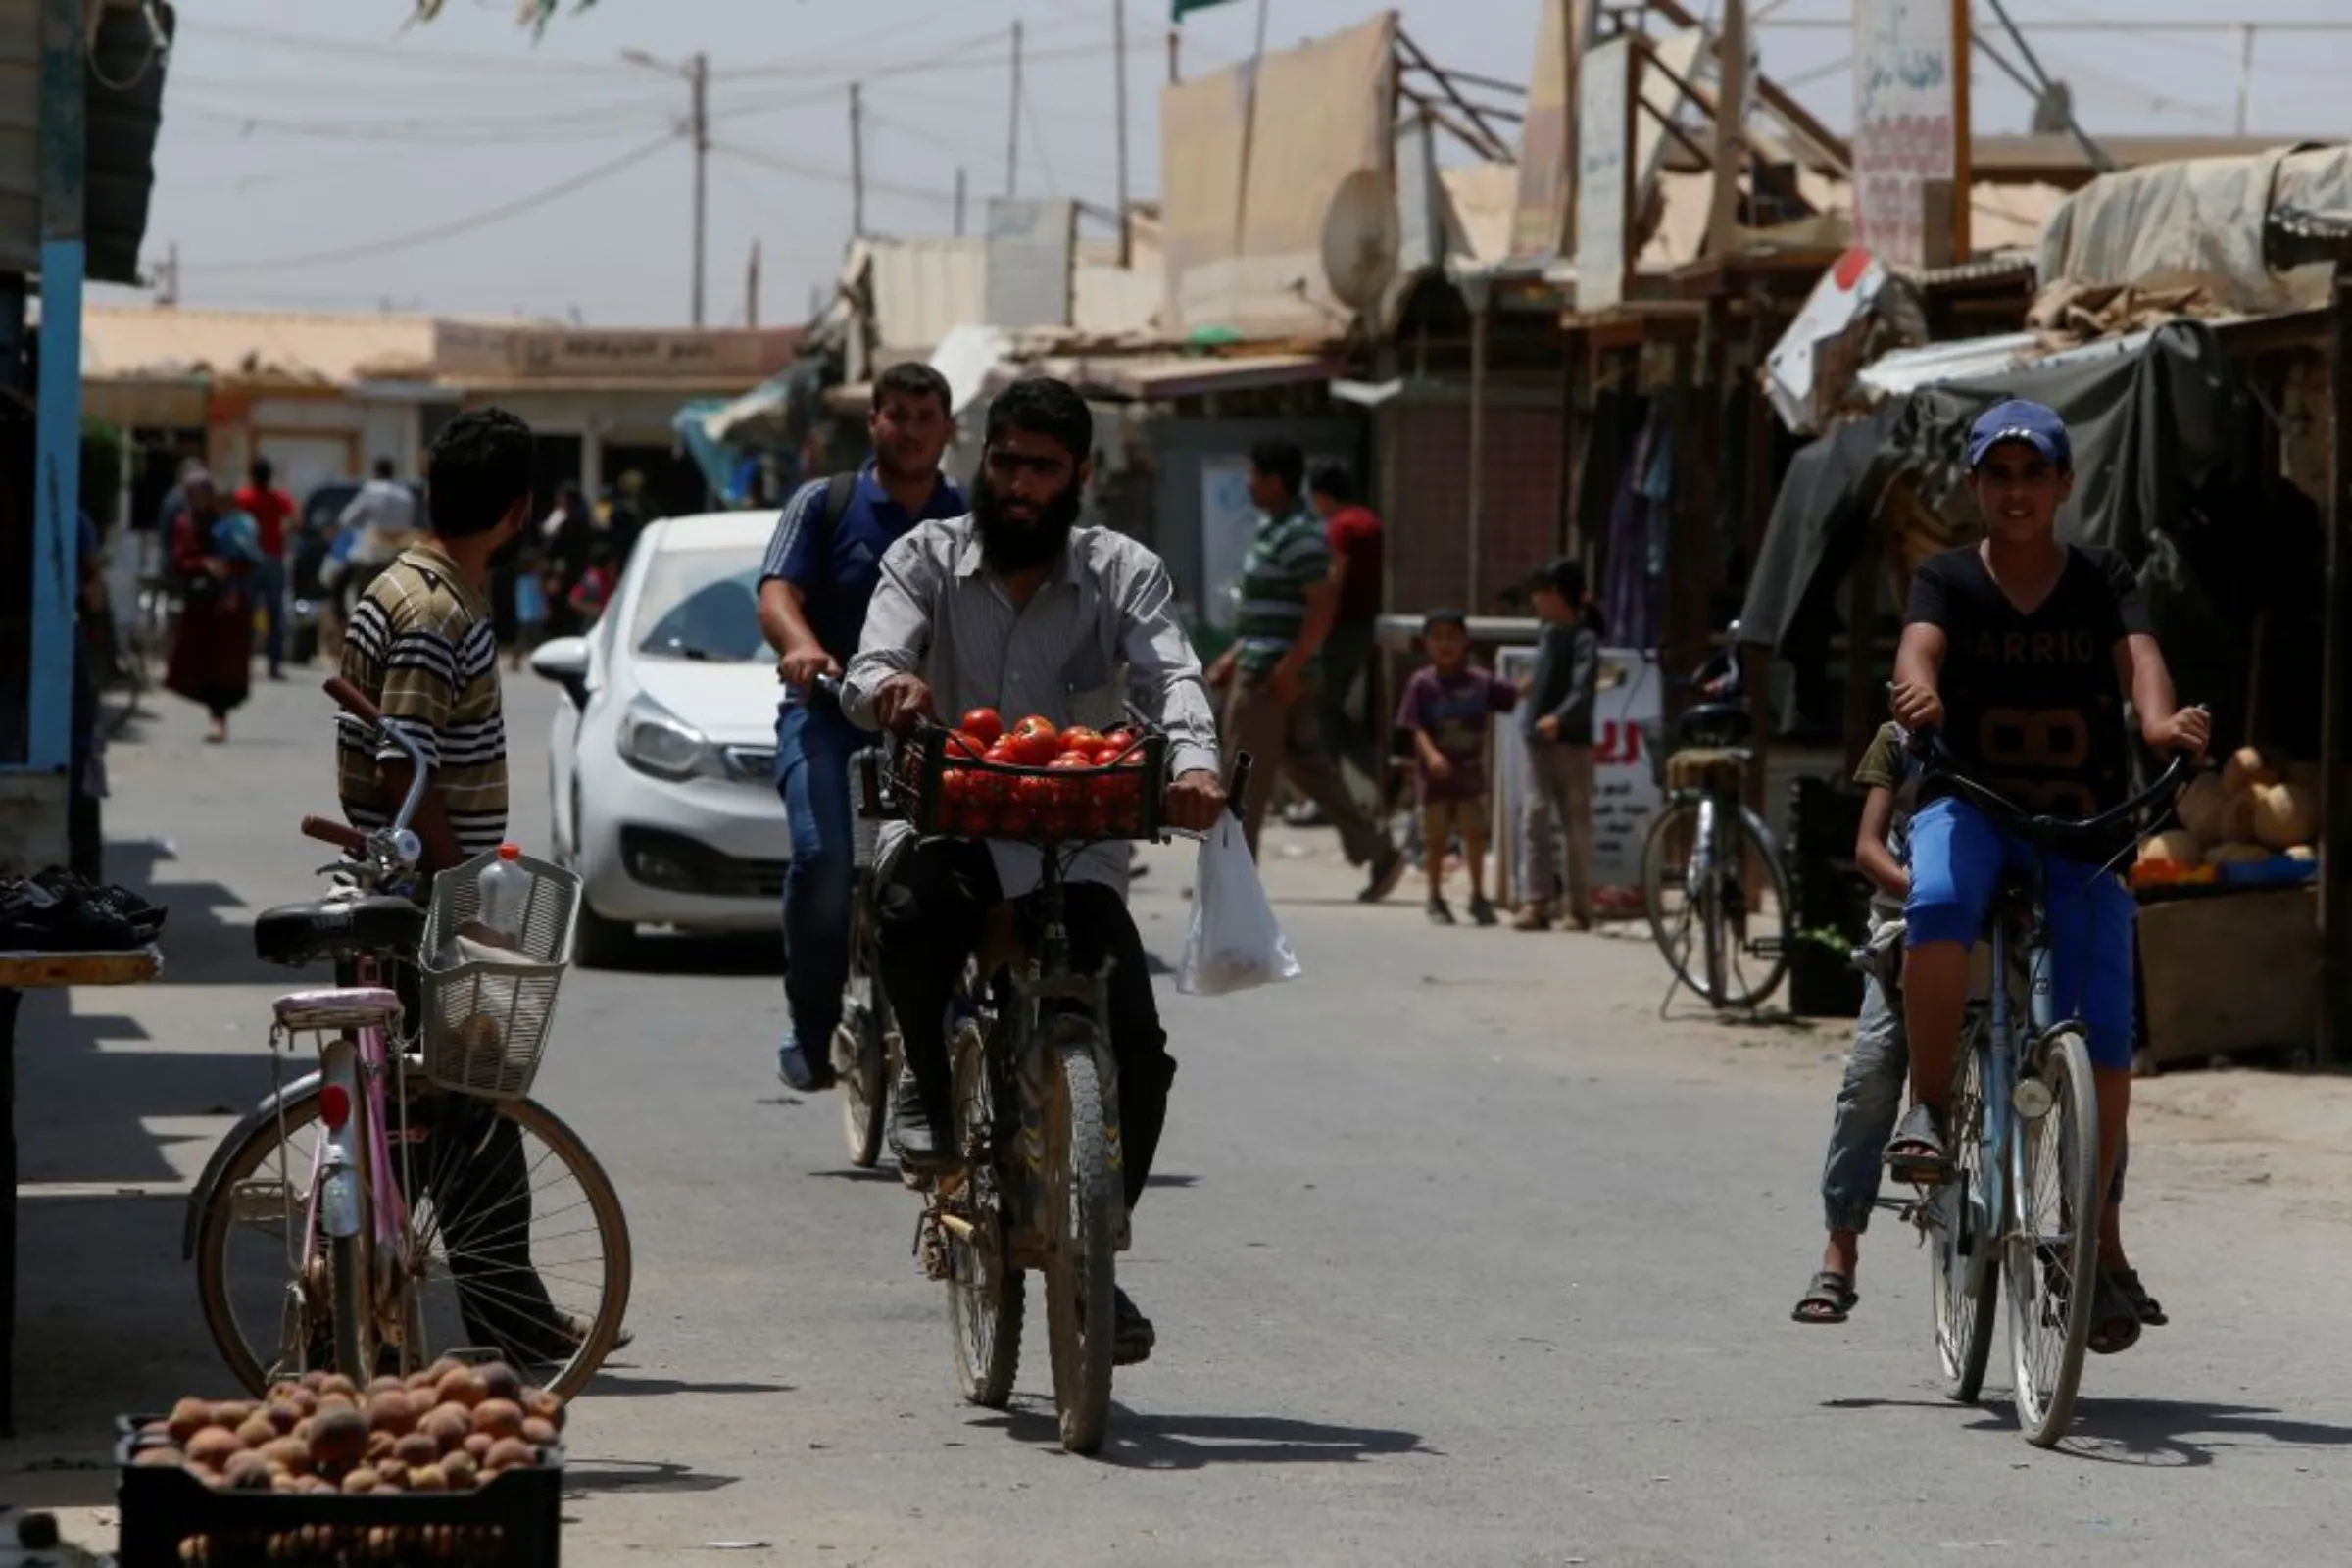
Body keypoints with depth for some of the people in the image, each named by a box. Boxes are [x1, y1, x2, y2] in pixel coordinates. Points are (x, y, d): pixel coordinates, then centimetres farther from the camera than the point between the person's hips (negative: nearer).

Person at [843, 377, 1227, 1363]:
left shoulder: (1123, 574, 5)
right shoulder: (927, 559, 5)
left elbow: (1170, 677, -12)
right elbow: (871, 668, -10)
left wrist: (1193, 762, -34)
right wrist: (887, 688, -36)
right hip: (950, 825, -1)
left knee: (1137, 1050, -15)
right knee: (914, 908, -37)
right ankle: (930, 1087, -9)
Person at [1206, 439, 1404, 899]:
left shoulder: (1298, 536, -16)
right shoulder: (1274, 529, 15)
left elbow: (1323, 605, -23)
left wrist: (1289, 668, -24)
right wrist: (1235, 655, 23)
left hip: (1273, 676, -10)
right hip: (1261, 667, 10)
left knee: (1246, 779, -2)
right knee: (1308, 767, 12)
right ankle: (1379, 853, 11)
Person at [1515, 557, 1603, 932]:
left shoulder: (1583, 638, -12)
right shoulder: (1550, 633, 11)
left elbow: (1583, 689, -24)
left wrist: (1559, 718, -38)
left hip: (1571, 742, -7)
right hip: (1540, 742, 7)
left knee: (1576, 823, 0)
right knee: (1534, 819, 1)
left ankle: (1579, 908, 5)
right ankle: (1538, 900, 1)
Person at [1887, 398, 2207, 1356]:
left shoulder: (2103, 584, 3)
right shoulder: (1948, 581, 1)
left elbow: (2139, 654, -15)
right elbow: (1920, 643, -19)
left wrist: (2161, 720, -39)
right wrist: (1917, 693, -44)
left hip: (2082, 823, 1)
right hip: (1969, 803, -1)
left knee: (2102, 1032, -8)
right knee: (1940, 903, -36)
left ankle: (2099, 1237, 7)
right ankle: (1928, 1106, -21)